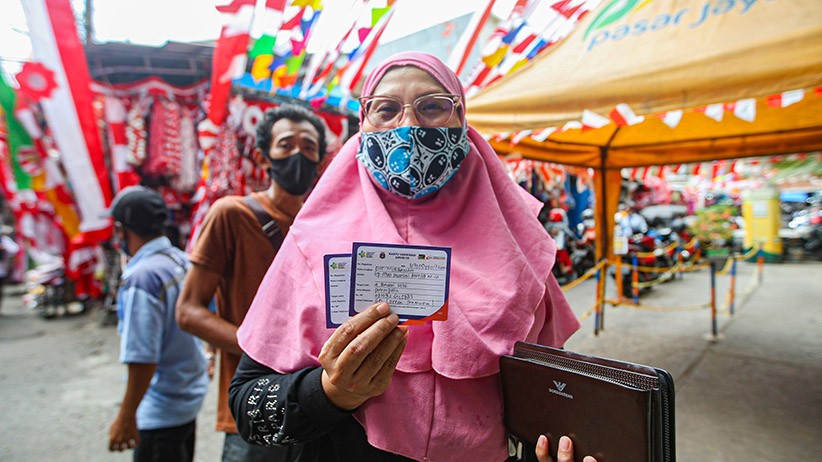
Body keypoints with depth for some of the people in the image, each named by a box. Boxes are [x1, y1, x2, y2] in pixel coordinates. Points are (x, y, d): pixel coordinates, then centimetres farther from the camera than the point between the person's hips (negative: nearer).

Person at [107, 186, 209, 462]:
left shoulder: (140, 279, -25)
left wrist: (126, 416, -15)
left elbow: (143, 359, -26)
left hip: (162, 409, -8)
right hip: (191, 395, 8)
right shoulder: (181, 259, -1)